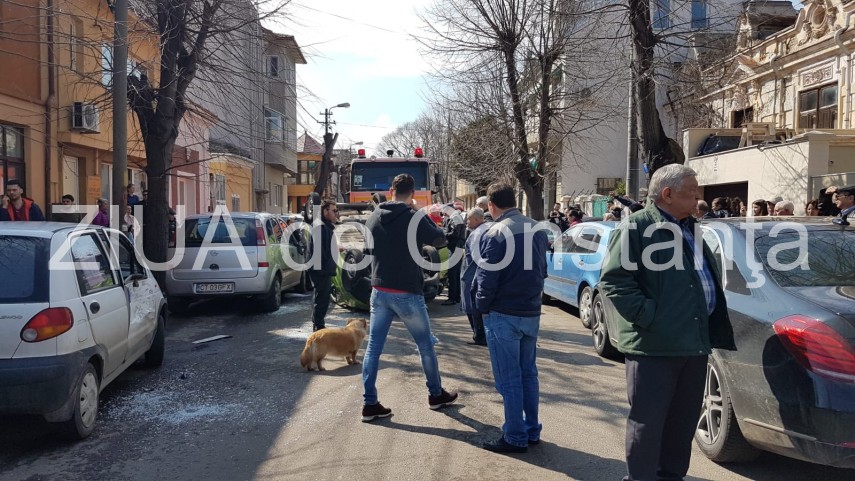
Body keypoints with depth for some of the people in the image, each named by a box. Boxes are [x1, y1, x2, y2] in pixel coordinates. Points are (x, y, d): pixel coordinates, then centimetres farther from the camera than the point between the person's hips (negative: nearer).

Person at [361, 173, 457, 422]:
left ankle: (370, 404, 6)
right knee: (426, 345, 13)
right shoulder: (414, 219, -14)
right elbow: (440, 241, 0)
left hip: (379, 291, 5)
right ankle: (436, 395, 28)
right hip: (407, 293, -4)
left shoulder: (374, 217, 2)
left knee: (373, 346, 7)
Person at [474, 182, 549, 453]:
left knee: (508, 379, 2)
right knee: (528, 373, 17)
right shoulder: (538, 230, 5)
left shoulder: (495, 234, -16)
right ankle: (532, 431, 25)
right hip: (532, 313, 7)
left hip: (503, 315, -7)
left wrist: (482, 307, 0)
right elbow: (542, 270, 12)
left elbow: (486, 279, -15)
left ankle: (515, 437, 10)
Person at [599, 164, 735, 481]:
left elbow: (709, 279, 28)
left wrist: (713, 327, 18)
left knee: (683, 421, 17)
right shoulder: (637, 228, -10)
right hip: (655, 344, -8)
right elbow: (614, 279, -17)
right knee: (648, 421, 1)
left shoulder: (690, 229, 18)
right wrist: (648, 316, -20)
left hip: (695, 341, 8)